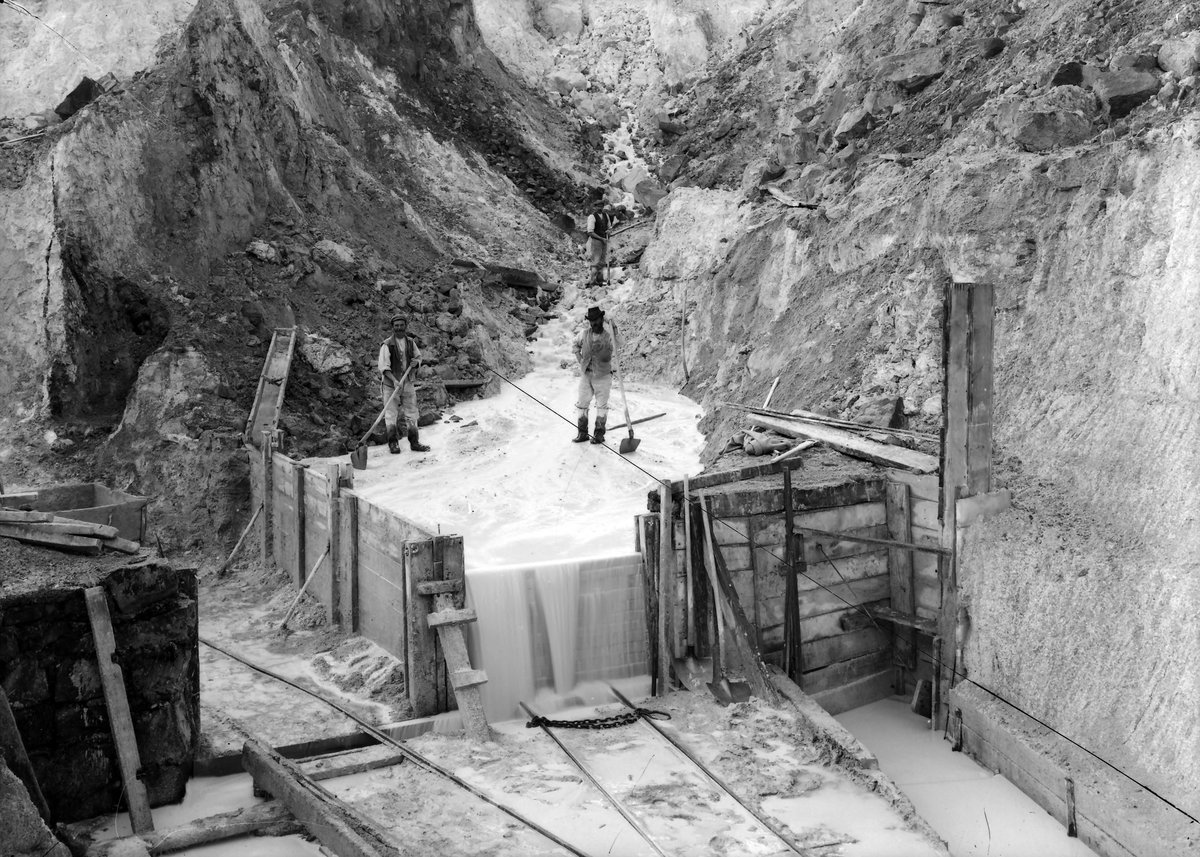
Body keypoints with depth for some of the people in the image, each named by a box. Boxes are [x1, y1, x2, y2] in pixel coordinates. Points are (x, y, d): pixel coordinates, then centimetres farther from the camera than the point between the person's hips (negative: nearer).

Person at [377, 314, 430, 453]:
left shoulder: (410, 342, 6)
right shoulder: (387, 345, -11)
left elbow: (418, 356, 21)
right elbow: (383, 367, -17)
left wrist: (416, 362, -4)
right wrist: (394, 380, -31)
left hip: (408, 383, 5)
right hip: (390, 384, -5)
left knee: (411, 413, 8)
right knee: (391, 413, -3)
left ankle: (414, 442, 15)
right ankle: (393, 443, 4)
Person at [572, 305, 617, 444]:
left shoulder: (608, 336, -9)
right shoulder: (584, 333, -1)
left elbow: (610, 356, -7)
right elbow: (576, 344, 20)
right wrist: (579, 359, 8)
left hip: (602, 376, -3)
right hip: (585, 375, 3)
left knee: (602, 405, 4)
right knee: (582, 404, 8)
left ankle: (599, 434, 13)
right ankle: (582, 433, 19)